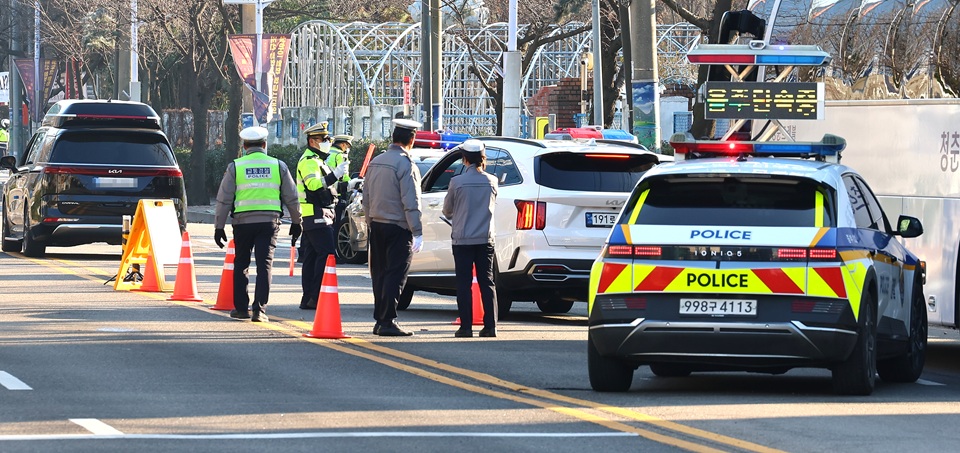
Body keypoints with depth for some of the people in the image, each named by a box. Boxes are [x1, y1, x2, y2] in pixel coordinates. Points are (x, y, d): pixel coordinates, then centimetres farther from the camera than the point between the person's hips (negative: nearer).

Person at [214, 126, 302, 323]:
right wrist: (296, 222, 22)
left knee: (241, 264, 13)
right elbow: (291, 198, 11)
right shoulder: (278, 166, 6)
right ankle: (259, 309, -9)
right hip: (269, 221, 0)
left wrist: (219, 226, 6)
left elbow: (224, 199, 1)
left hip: (242, 221, 0)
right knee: (264, 265, -1)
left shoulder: (235, 167, 2)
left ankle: (240, 308, 16)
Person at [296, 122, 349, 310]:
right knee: (327, 254, -15)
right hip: (316, 215, -11)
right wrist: (335, 175, -30)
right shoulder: (309, 161, -11)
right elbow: (313, 184, -27)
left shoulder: (317, 160, 23)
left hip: (315, 216, 11)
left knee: (312, 256, 10)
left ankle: (308, 298, 11)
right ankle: (317, 296, -18)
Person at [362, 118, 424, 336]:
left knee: (380, 275, 12)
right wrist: (417, 232, -15)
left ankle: (380, 320, 15)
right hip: (398, 228, -7)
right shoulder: (405, 164, -14)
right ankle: (388, 322, -8)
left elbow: (366, 198, 15)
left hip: (376, 226, 7)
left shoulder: (375, 162, 10)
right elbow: (410, 202, -17)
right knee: (394, 275, -5)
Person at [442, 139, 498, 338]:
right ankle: (490, 326, 3)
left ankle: (466, 326, -1)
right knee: (487, 282, 7)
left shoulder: (457, 182, -9)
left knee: (464, 284, 2)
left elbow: (447, 211, 4)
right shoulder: (491, 181, -2)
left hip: (462, 239, -2)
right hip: (485, 238, 3)